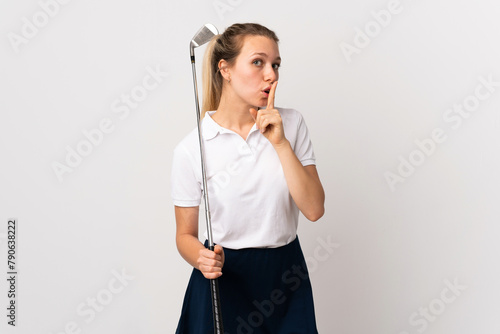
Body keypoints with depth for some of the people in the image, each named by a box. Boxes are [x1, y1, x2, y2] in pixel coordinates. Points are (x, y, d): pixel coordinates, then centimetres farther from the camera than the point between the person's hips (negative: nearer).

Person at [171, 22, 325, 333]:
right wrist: (202, 259, -22)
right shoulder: (191, 149, -9)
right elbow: (186, 234, 0)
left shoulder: (291, 123, -2)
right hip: (223, 279, -2)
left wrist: (280, 142, -16)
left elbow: (314, 209, -10)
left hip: (285, 276, 3)